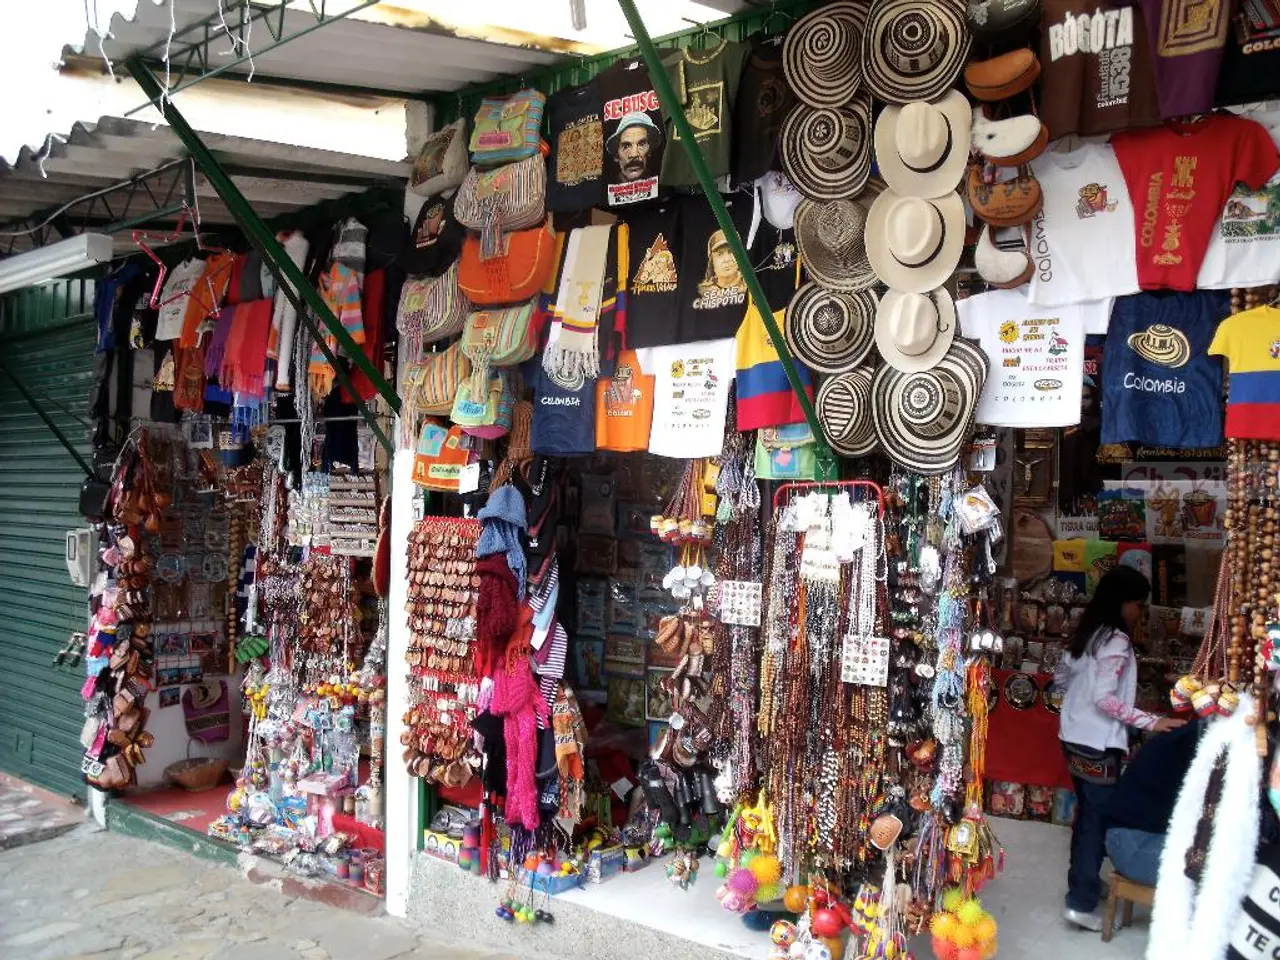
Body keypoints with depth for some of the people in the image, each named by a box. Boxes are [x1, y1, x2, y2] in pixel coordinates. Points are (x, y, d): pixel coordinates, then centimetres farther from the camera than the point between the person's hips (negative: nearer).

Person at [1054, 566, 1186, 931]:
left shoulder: (1087, 633, 9)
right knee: (1099, 818, -2)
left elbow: (1060, 677, 17)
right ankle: (1081, 903, 1)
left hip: (1075, 738, 9)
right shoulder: (1117, 640, -17)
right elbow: (1105, 698, -23)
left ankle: (1081, 881, 31)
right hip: (1098, 744, -9)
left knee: (1088, 812, 20)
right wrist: (1151, 721, -22)